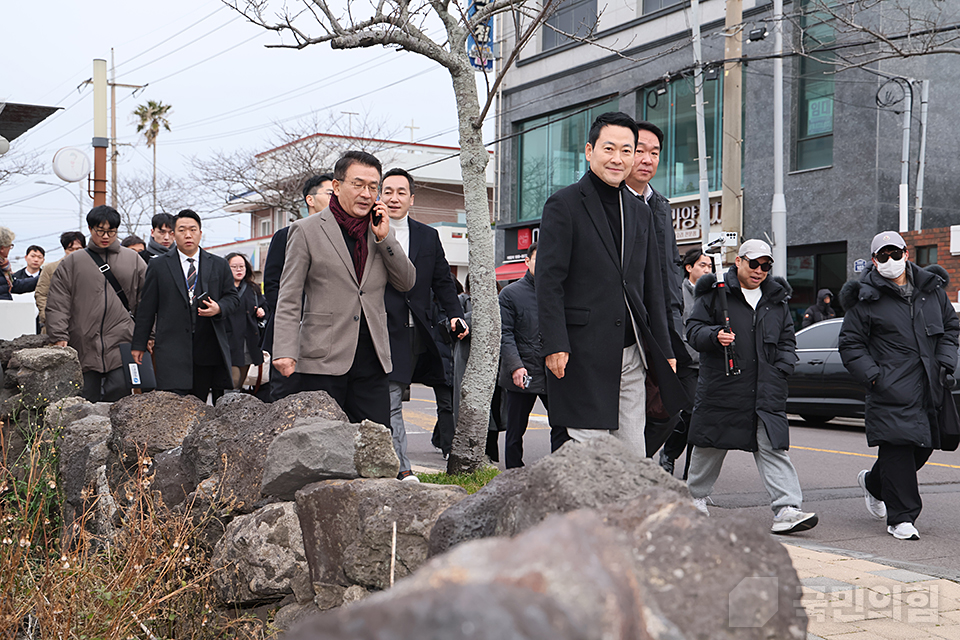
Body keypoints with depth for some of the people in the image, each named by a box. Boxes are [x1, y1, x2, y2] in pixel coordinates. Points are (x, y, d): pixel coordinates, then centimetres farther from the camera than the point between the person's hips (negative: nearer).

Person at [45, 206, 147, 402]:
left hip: (121, 345, 0)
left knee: (119, 394, -9)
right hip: (84, 346, 0)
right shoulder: (72, 262, 10)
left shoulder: (132, 260, 11)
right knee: (86, 401, 1)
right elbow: (58, 304, 6)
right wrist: (59, 337, -4)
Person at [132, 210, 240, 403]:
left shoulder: (219, 265, 13)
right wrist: (139, 344, 7)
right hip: (172, 349, -2)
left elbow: (233, 297, 16)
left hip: (209, 350, 2)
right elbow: (147, 307, 9)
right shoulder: (158, 265, 9)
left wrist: (219, 308, -7)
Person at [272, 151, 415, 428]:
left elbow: (407, 283, 9)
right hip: (323, 361, -4)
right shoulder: (306, 230, 1)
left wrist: (384, 238, -2)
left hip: (372, 361, 4)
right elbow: (289, 298, -2)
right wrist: (285, 351, -12)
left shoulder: (382, 232, 15)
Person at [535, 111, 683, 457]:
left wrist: (664, 350, 15)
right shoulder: (564, 205, -2)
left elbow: (652, 288, 19)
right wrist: (554, 344, -17)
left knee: (634, 452, 7)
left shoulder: (641, 212, 17)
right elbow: (549, 281, -9)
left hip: (632, 354, 6)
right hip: (583, 352, -6)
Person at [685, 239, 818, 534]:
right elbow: (693, 330, -1)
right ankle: (697, 496, 29)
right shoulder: (715, 293, 1)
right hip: (721, 389, -3)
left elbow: (787, 340, 20)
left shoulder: (776, 299, 14)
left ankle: (786, 510, -11)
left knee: (773, 449, -6)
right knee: (711, 445, 8)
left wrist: (780, 370, 4)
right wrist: (714, 336, -21)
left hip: (766, 392, 3)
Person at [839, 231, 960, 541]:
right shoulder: (866, 298, -2)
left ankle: (873, 482, 36)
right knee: (898, 449, -10)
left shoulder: (932, 289, 13)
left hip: (929, 388, 5)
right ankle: (901, 518, -1)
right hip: (891, 388, -5)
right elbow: (850, 344, 1)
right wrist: (873, 376, -10)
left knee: (922, 447, 11)